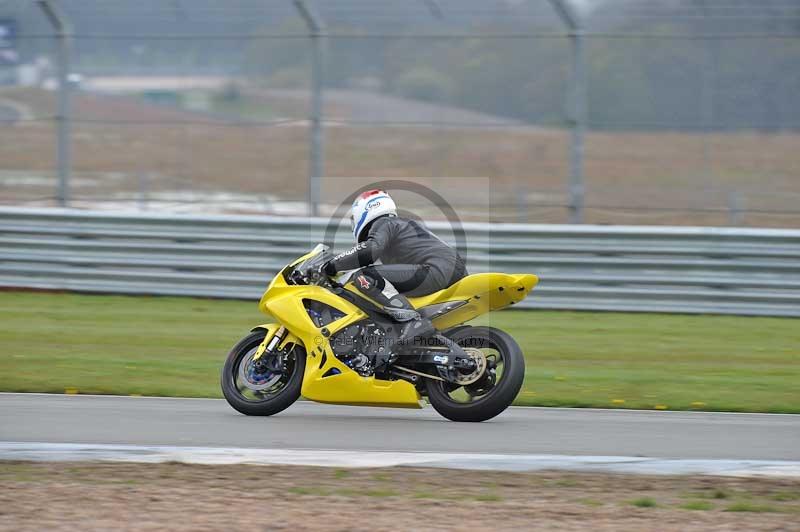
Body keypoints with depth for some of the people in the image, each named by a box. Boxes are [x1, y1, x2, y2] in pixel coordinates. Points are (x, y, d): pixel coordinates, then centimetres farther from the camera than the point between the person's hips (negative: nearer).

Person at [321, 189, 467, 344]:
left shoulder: (382, 223, 6)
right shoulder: (404, 222, 33)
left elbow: (370, 250, -15)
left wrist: (333, 266, -6)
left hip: (436, 270, -9)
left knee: (364, 278, -15)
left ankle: (413, 320, -27)